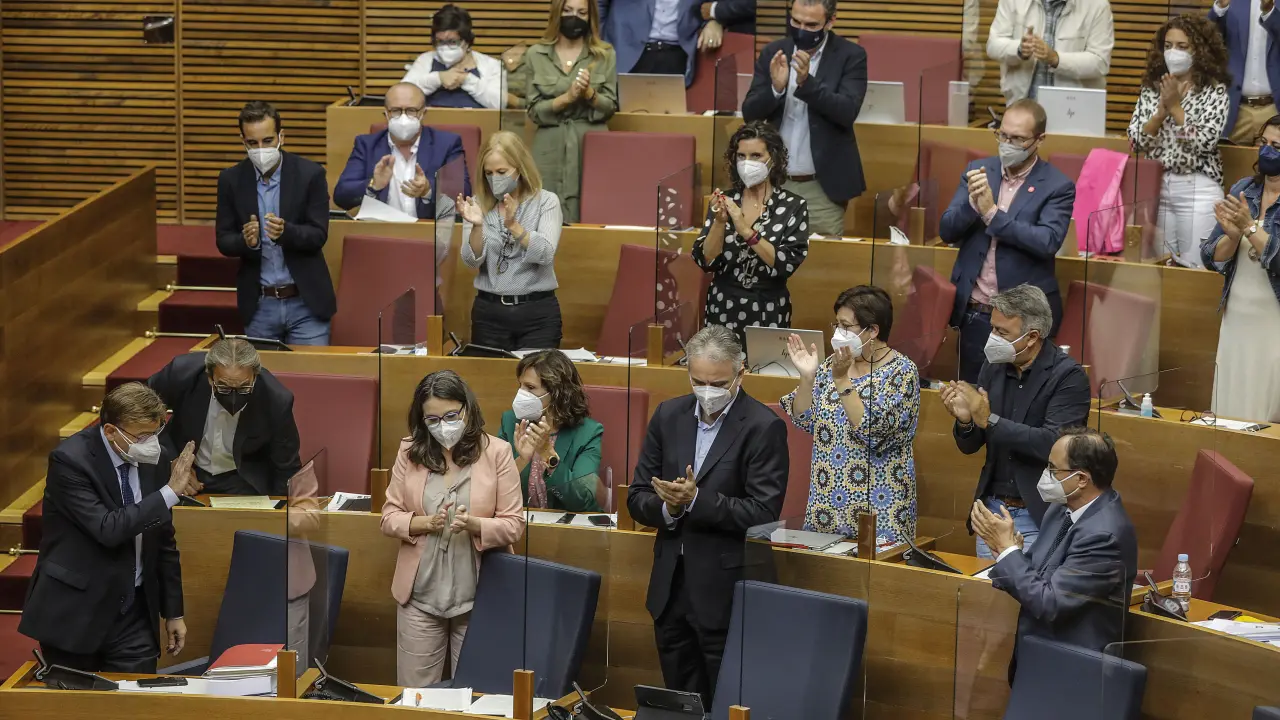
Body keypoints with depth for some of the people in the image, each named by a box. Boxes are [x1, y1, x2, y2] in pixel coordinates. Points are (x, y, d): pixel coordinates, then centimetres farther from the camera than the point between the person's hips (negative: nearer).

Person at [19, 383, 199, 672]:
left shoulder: (155, 459, 2)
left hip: (134, 615, 5)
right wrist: (170, 492, -24)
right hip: (74, 612, -4)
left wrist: (173, 612, 13)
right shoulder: (70, 459, -16)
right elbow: (108, 529, -27)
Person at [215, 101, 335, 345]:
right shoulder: (231, 179, 0)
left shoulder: (310, 174, -6)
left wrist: (285, 231, -28)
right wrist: (246, 241, -21)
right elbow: (224, 241, 2)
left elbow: (318, 235, -8)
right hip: (258, 305, 2)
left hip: (306, 302, -2)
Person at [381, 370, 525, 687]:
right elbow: (389, 516, 3)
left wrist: (473, 524, -24)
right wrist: (425, 523, -16)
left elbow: (514, 525, -5)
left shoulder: (496, 452, -5)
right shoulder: (410, 452, 2)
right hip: (420, 596, 2)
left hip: (478, 596, -2)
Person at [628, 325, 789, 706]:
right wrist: (667, 507, -13)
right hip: (670, 587, 5)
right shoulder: (668, 415, 7)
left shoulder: (764, 427, -10)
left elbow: (764, 513, -16)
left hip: (726, 590, -5)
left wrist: (696, 500, -23)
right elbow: (638, 497, 9)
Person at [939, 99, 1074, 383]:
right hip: (973, 313, 4)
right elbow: (947, 231, 2)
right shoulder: (979, 171, 6)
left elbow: (1048, 242, -20)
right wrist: (972, 202, -18)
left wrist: (992, 213, -23)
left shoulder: (1058, 186, -6)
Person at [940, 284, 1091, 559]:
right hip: (992, 508, 5)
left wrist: (990, 420, -25)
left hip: (1038, 518, -5)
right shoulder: (994, 367, 4)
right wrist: (965, 421, -13)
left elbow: (1052, 443, -24)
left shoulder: (1069, 376, -12)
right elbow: (970, 446, 9)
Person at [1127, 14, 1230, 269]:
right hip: (1155, 185, 4)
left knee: (1193, 266, -4)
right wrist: (1162, 111, -14)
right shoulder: (1151, 89, 8)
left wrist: (1175, 107, -14)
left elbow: (1205, 142, -15)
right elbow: (1135, 141, 1)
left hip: (1197, 189, -4)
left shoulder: (1215, 91, -4)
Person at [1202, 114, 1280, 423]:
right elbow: (1211, 258, 4)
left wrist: (1250, 227, -21)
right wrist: (1233, 235, -14)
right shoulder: (1243, 190, 6)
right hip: (1237, 320, 5)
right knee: (1230, 416, 8)